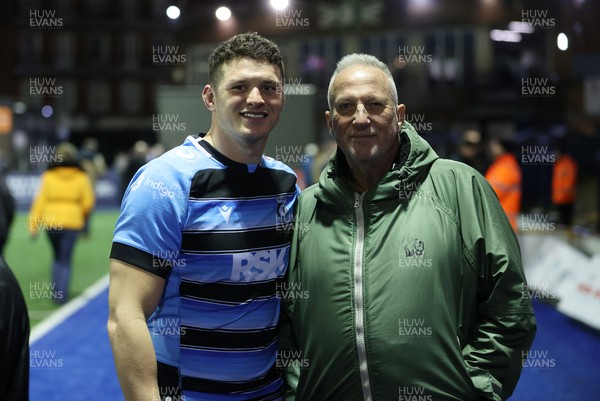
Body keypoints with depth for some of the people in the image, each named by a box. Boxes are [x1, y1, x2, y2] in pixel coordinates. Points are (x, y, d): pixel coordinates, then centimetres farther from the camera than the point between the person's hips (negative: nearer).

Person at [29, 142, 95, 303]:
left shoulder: (49, 177, -2)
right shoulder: (81, 178, -3)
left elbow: (40, 201, -4)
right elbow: (88, 202, -1)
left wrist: (34, 225, 0)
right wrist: (82, 217, 19)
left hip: (51, 223, 1)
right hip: (72, 223, -1)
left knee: (57, 258, 20)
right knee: (65, 260, 5)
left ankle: (57, 291, 18)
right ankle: (61, 295, -1)